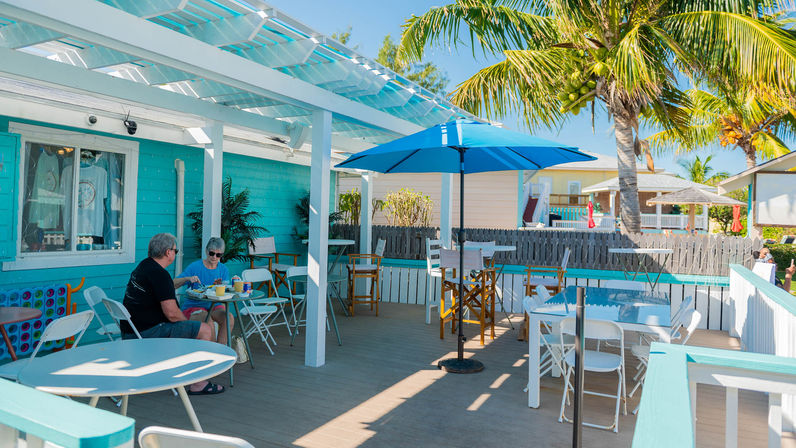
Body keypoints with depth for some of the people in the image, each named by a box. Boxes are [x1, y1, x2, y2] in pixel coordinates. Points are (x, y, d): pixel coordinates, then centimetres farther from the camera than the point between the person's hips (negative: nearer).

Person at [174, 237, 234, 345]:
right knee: (208, 320, -33)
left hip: (214, 305, 3)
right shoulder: (195, 266, -4)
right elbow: (173, 285, -10)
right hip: (193, 306, -3)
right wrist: (188, 278, -28)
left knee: (228, 317, -27)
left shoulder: (224, 270, 7)